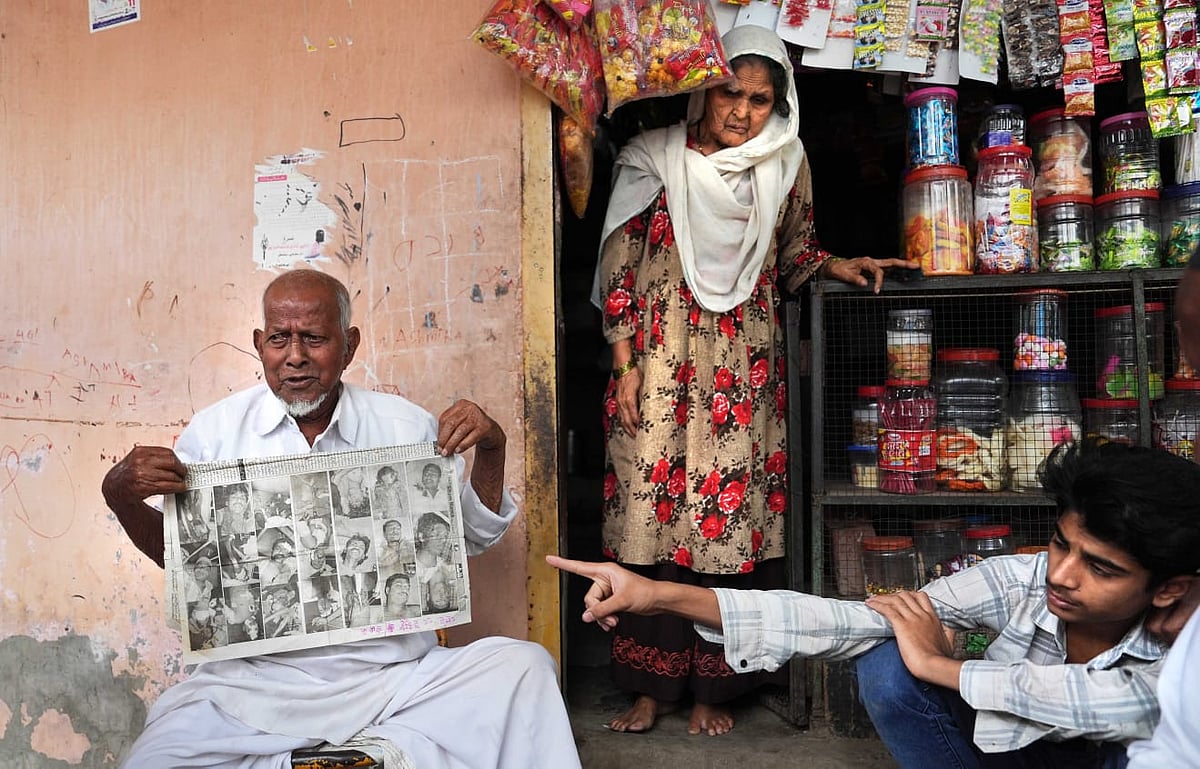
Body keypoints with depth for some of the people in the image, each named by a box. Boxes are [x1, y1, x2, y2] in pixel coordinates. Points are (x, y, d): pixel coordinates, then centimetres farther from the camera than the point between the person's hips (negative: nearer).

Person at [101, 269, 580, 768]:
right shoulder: (216, 430, 3)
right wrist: (122, 497, -8)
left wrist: (490, 449, -5)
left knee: (523, 666, -20)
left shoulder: (408, 427, 3)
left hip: (396, 675, -1)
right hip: (256, 683, 1)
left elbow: (472, 538, 10)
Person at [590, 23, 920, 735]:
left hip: (744, 365, 2)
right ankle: (652, 684, 14)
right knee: (653, 510, -1)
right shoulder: (654, 157, 1)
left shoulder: (786, 163, 7)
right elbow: (620, 264, 1)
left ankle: (713, 689, 15)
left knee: (731, 513, 0)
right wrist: (625, 364, -3)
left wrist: (835, 266, -2)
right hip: (660, 357, -1)